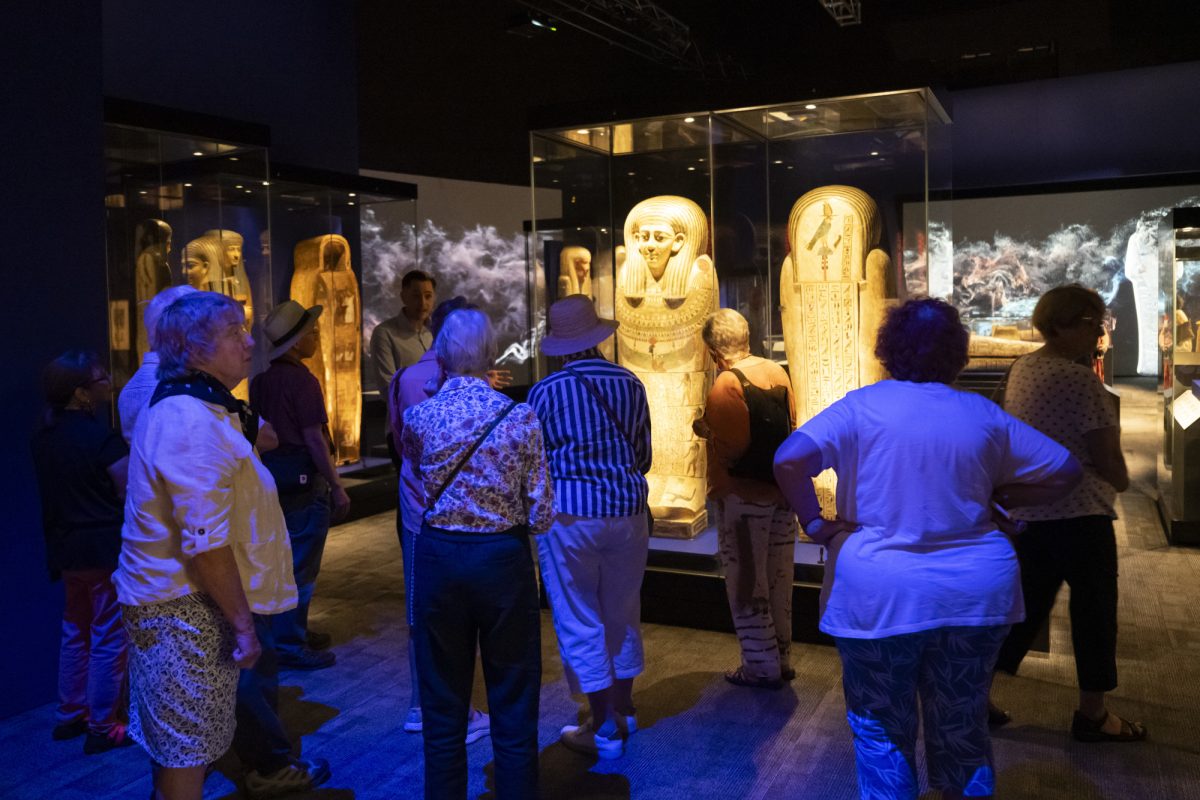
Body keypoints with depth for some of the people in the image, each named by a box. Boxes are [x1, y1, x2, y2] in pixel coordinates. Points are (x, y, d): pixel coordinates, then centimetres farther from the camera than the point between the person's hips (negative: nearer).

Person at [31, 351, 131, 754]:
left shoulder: (45, 435, 6)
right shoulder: (100, 436, -19)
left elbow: (58, 488, 16)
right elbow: (130, 493, -21)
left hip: (66, 548, 8)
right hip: (106, 548, -8)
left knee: (75, 633, 20)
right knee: (109, 639, 1)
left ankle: (70, 715, 30)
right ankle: (103, 728, 8)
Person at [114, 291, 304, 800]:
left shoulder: (183, 407, 12)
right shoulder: (192, 423, -23)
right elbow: (205, 544, -26)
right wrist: (241, 622, -21)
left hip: (173, 601, 10)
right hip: (186, 609, -10)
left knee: (178, 747, 22)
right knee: (186, 753, 3)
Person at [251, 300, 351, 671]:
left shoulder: (262, 380, 9)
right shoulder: (302, 380, -17)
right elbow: (313, 439, -19)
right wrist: (337, 486, -15)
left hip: (273, 479, 9)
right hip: (303, 482, -9)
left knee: (286, 561, 20)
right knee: (300, 567, 0)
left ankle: (293, 631, 33)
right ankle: (291, 647, 8)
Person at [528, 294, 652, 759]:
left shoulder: (545, 391, -9)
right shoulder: (630, 385, 0)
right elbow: (643, 457, 7)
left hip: (570, 515, -4)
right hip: (628, 511, 4)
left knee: (580, 623, 7)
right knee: (622, 615, 19)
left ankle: (605, 730, 13)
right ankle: (623, 712, 34)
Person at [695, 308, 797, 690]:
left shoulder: (725, 386, -20)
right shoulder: (777, 372, 2)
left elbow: (732, 451, -24)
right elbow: (790, 427, 10)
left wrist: (706, 429, -7)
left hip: (744, 498, -7)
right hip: (782, 492, 7)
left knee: (747, 585, 7)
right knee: (778, 580, 18)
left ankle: (762, 667, 16)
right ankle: (781, 657, 31)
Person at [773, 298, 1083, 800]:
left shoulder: (862, 407, -7)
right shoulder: (983, 415, 3)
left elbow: (789, 460, -19)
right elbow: (1065, 472, 10)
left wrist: (814, 523, -8)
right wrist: (995, 499, 11)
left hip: (879, 593, -3)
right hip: (975, 590, 4)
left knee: (882, 731, 12)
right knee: (963, 730, 19)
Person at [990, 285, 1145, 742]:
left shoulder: (1023, 368, 7)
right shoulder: (1080, 380, -19)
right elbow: (1106, 456, -15)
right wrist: (1120, 480, 5)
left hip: (1028, 508, 8)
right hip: (1079, 513, -8)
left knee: (1025, 604, 16)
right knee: (1094, 610, 8)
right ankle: (1092, 715, 21)